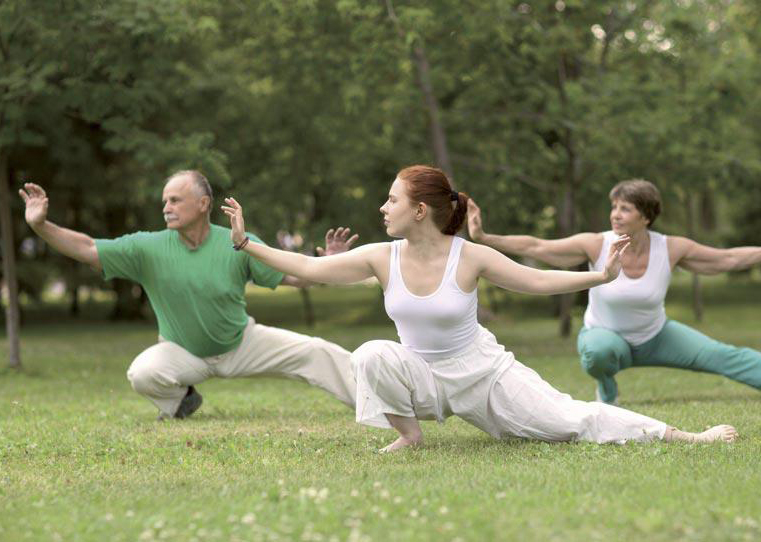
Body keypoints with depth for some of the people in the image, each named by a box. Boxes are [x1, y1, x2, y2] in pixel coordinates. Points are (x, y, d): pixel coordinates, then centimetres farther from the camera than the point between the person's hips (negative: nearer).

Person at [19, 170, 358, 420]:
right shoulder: (149, 248, -17)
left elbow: (292, 275, -12)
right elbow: (87, 249, -19)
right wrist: (41, 226, -31)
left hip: (242, 344, 0)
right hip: (183, 353, 0)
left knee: (314, 352, -13)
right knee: (142, 373, -30)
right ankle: (180, 400, 4)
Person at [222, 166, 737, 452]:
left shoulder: (470, 257, -16)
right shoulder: (382, 257, -10)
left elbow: (537, 280, -8)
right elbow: (310, 268, -7)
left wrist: (601, 276, -18)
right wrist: (247, 242, -11)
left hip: (483, 373, -2)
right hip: (423, 377, 2)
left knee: (570, 419, -11)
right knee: (372, 355, -29)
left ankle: (684, 436, 0)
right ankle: (410, 436, -7)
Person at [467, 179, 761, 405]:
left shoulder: (671, 249, -18)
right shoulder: (596, 246, -23)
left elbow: (728, 258, -7)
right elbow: (534, 247, -23)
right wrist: (484, 238, -31)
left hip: (655, 337, 2)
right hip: (605, 335, -2)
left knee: (724, 356, -10)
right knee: (598, 351, -39)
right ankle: (607, 392, -6)